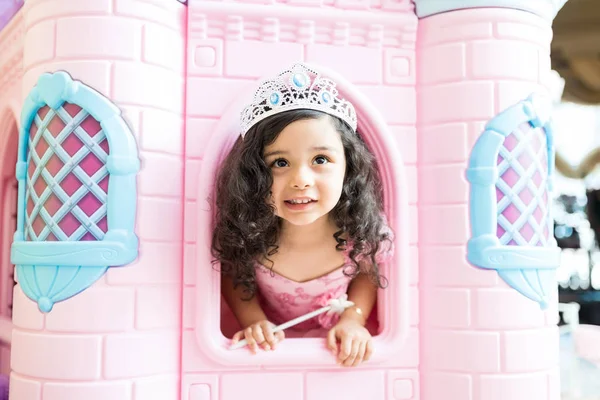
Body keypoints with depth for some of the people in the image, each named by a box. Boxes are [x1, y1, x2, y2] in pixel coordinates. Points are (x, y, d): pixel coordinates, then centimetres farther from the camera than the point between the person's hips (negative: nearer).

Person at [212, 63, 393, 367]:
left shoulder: (363, 228, -22)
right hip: (271, 343, 0)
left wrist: (353, 319, -17)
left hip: (337, 346, 1)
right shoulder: (245, 230, -23)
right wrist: (253, 320, -19)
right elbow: (232, 275, -3)